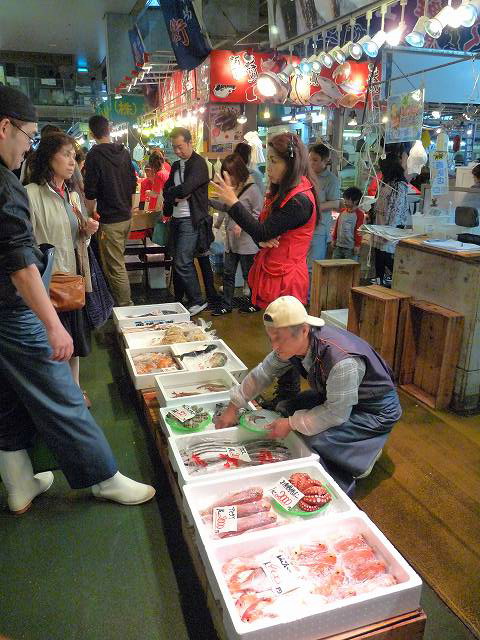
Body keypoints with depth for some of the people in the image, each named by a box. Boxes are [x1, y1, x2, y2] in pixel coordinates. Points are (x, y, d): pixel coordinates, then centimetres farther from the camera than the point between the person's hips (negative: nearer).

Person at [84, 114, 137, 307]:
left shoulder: (95, 155, -13)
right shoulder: (124, 152, 7)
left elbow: (90, 193, -15)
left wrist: (90, 215, -1)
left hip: (109, 220, -8)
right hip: (126, 217, 8)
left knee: (115, 268, -2)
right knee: (118, 261, 20)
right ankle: (123, 302, 29)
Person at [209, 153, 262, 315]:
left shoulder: (251, 189, -14)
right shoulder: (231, 188, 8)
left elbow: (258, 213, -15)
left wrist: (242, 224, -23)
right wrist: (209, 201, 5)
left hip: (246, 242, -7)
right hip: (230, 240, 7)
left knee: (249, 275, 6)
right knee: (228, 273, 13)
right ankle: (226, 304, 24)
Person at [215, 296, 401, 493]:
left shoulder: (341, 361, -39)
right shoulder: (293, 343, -14)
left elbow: (337, 413, -30)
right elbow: (263, 373, -1)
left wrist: (292, 424, -23)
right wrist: (233, 407, 2)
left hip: (375, 409, -8)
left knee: (316, 440, -27)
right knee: (284, 409, -4)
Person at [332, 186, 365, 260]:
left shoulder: (359, 214, -9)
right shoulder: (342, 211, 9)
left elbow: (359, 230, -10)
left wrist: (357, 245, -11)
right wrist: (334, 239, 17)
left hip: (351, 248, -6)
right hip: (338, 245, 6)